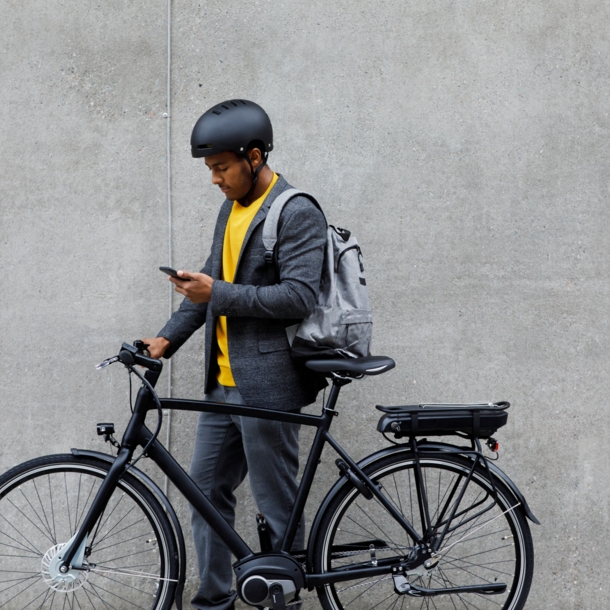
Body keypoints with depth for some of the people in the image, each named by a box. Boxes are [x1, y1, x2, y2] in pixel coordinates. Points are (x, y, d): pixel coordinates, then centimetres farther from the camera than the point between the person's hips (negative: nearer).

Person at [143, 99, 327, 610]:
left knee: (276, 504, 1)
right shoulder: (233, 208, 15)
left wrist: (217, 294, -22)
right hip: (224, 382, 9)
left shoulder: (297, 213, -13)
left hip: (267, 384, -9)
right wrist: (167, 339, 9)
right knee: (207, 489, 14)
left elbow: (299, 297, -21)